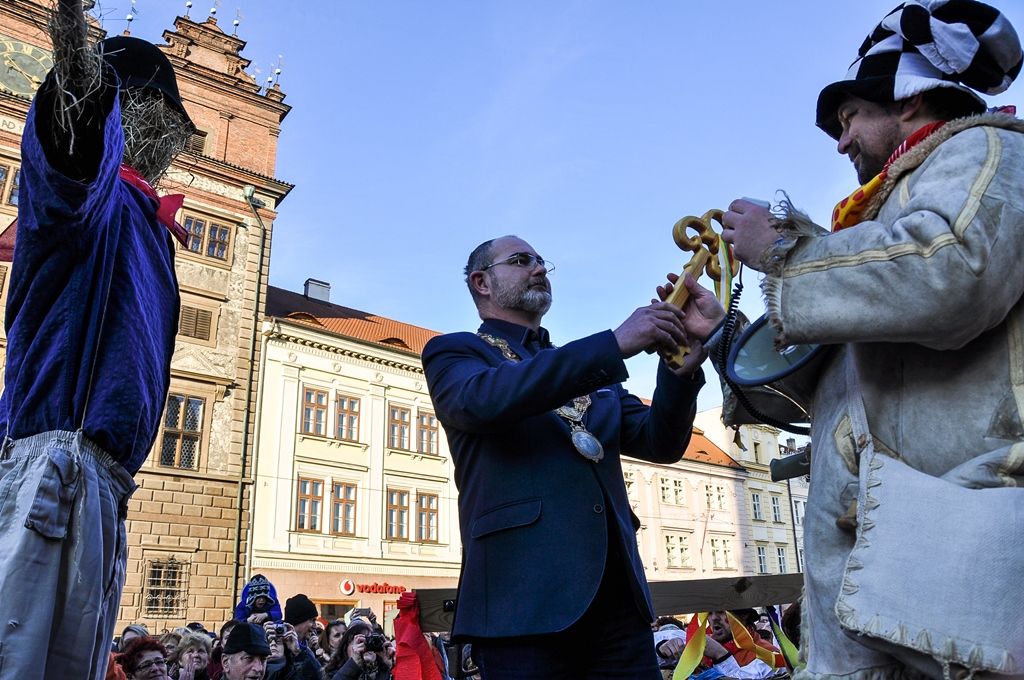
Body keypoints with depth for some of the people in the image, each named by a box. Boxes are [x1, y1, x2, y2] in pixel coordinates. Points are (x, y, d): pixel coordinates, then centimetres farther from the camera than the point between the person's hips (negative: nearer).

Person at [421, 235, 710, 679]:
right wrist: (616, 343, -18)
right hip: (525, 595, -5)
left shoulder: (592, 369, 23)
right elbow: (484, 399, -17)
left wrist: (681, 369, -6)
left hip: (617, 594, 5)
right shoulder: (454, 352, 6)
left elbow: (661, 444, 13)